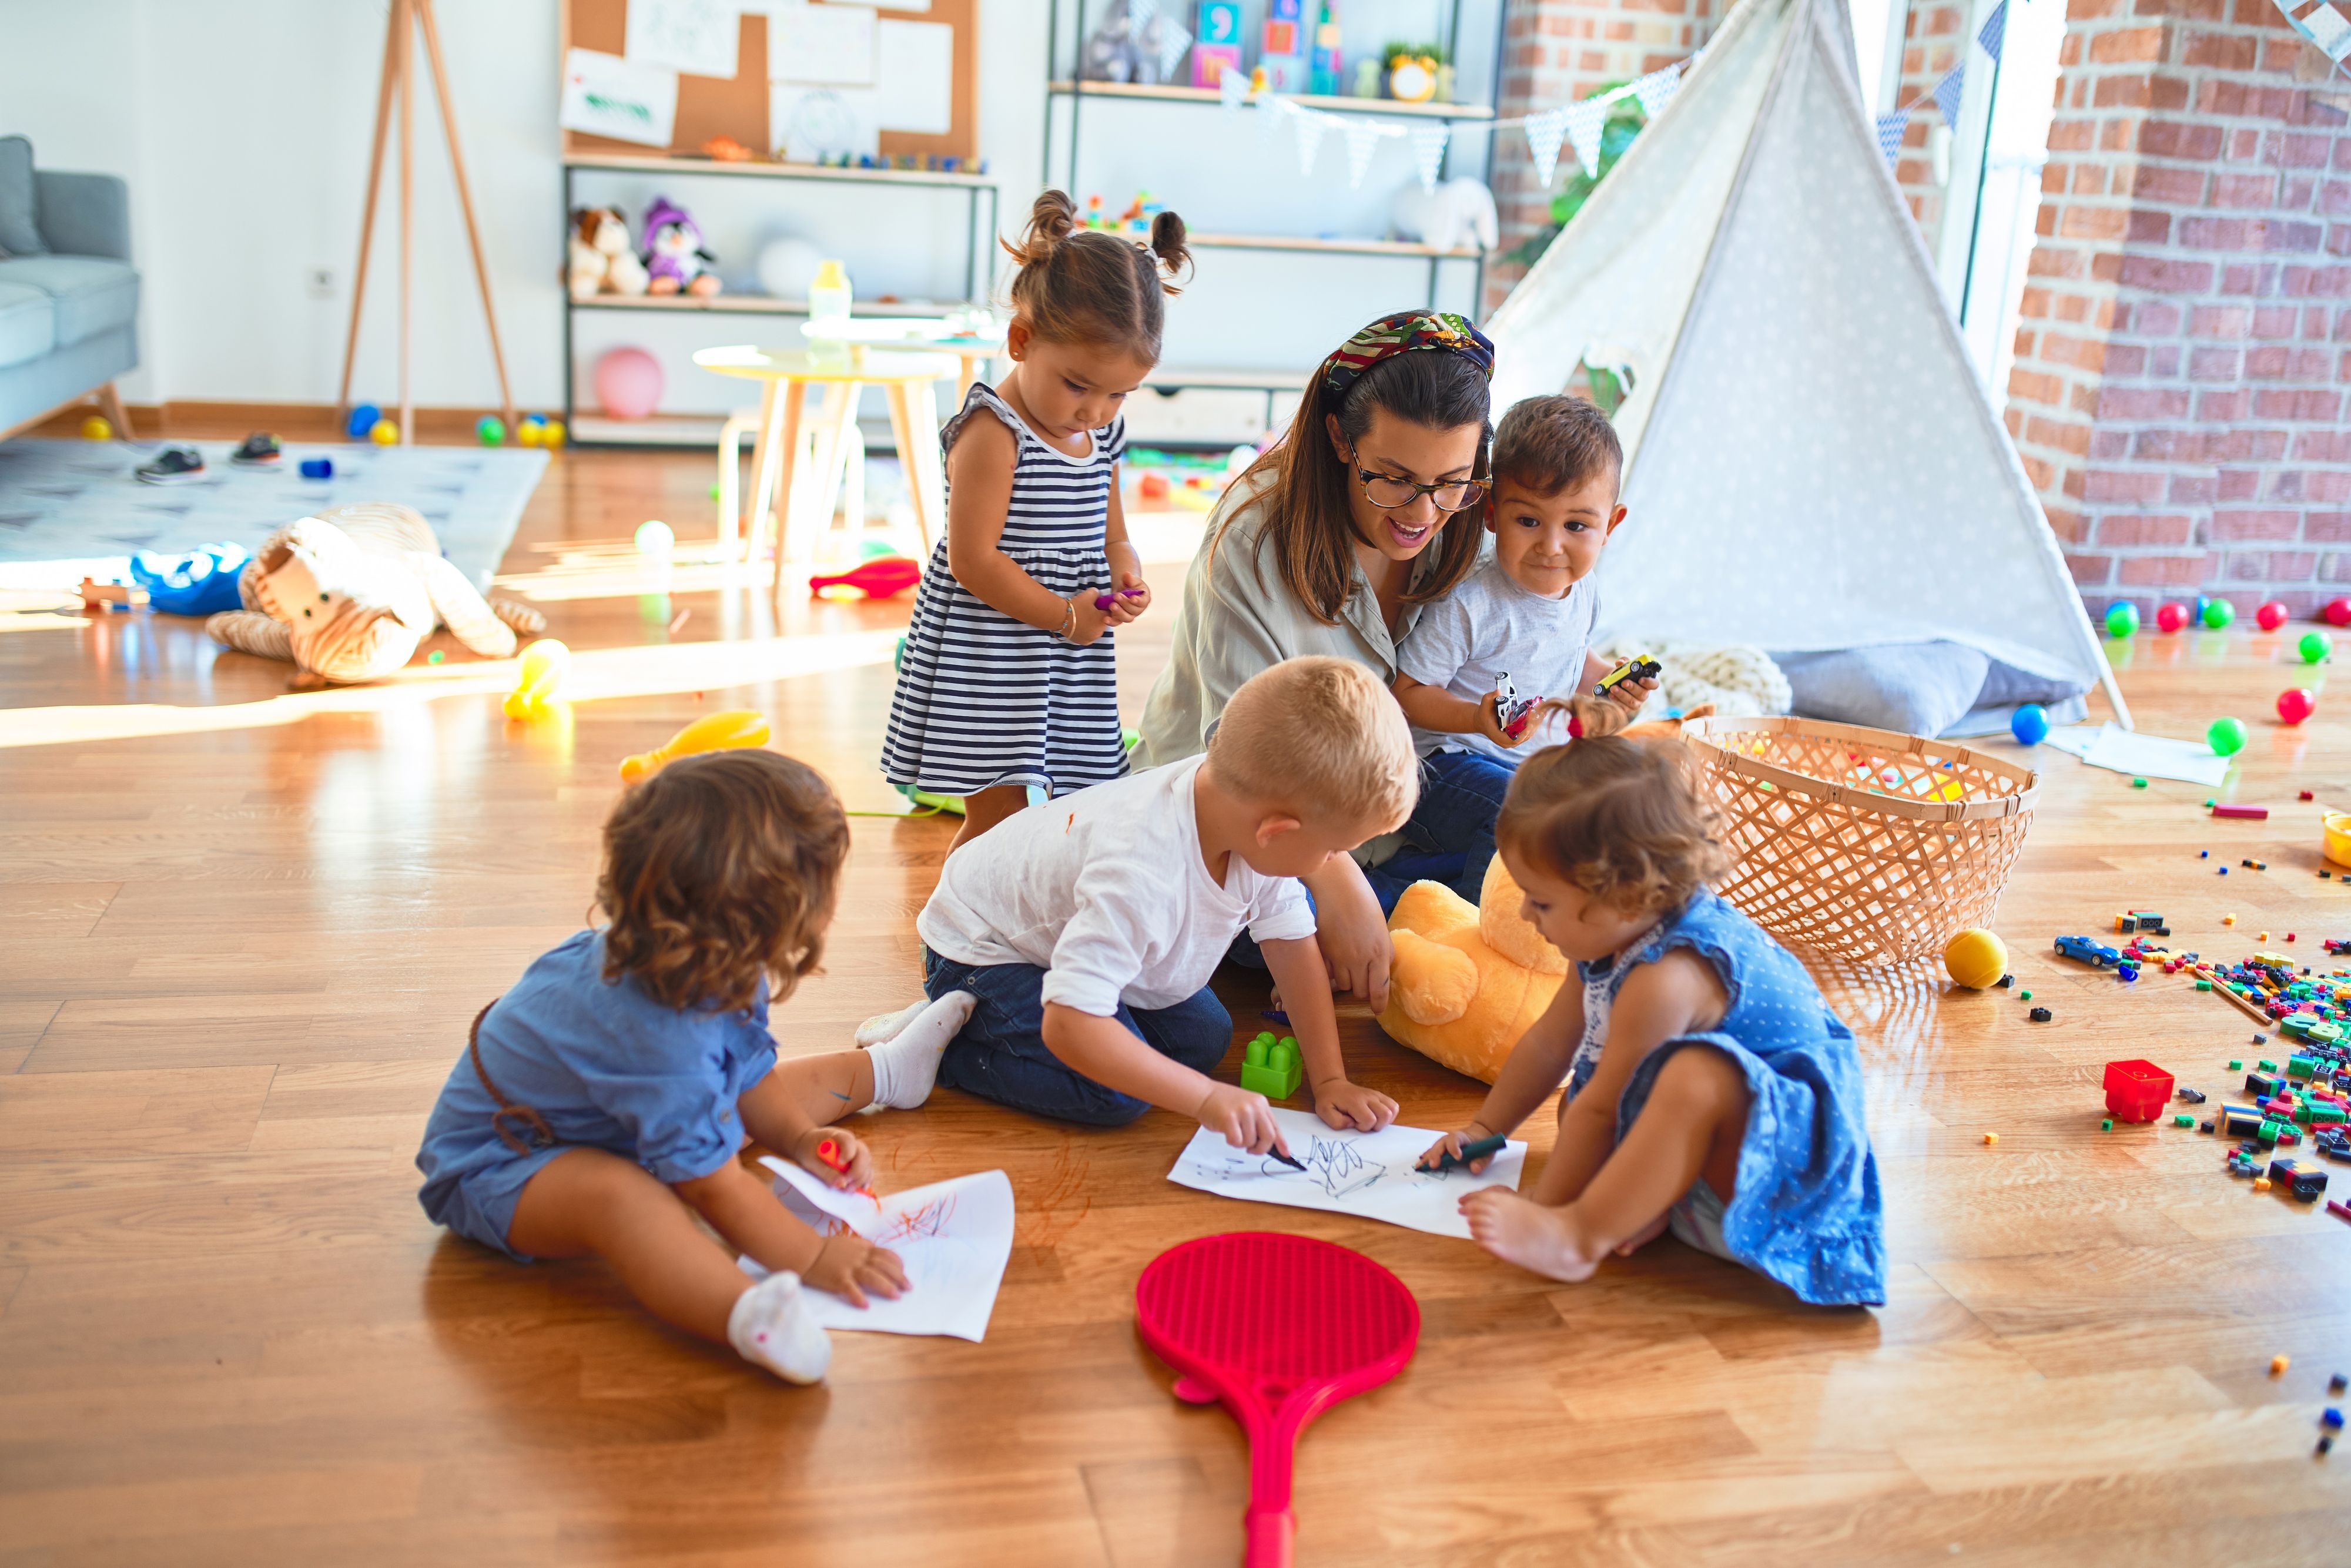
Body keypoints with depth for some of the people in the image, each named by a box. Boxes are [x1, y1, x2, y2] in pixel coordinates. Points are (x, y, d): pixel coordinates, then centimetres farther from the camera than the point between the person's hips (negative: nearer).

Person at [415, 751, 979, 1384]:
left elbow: (748, 1073, 8)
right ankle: (747, 1315, -69)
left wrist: (800, 1137, -6)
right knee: (619, 1194, -43)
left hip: (608, 1117, 10)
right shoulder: (660, 1036, -41)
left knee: (781, 1085, 18)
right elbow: (712, 1183, -34)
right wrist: (813, 1256, -31)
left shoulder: (722, 973, -11)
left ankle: (881, 1072, 47)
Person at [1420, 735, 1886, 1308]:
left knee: (1700, 1075, -39)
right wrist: (1483, 1130, 21)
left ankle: (1581, 1237, -33)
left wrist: (1545, 1210, -13)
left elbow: (1600, 1109, -21)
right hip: (1708, 1134, 11)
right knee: (1572, 1103, 17)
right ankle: (1648, 1194, -10)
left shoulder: (1666, 979, -27)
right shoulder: (1615, 938, 4)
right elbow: (1549, 1043, 16)